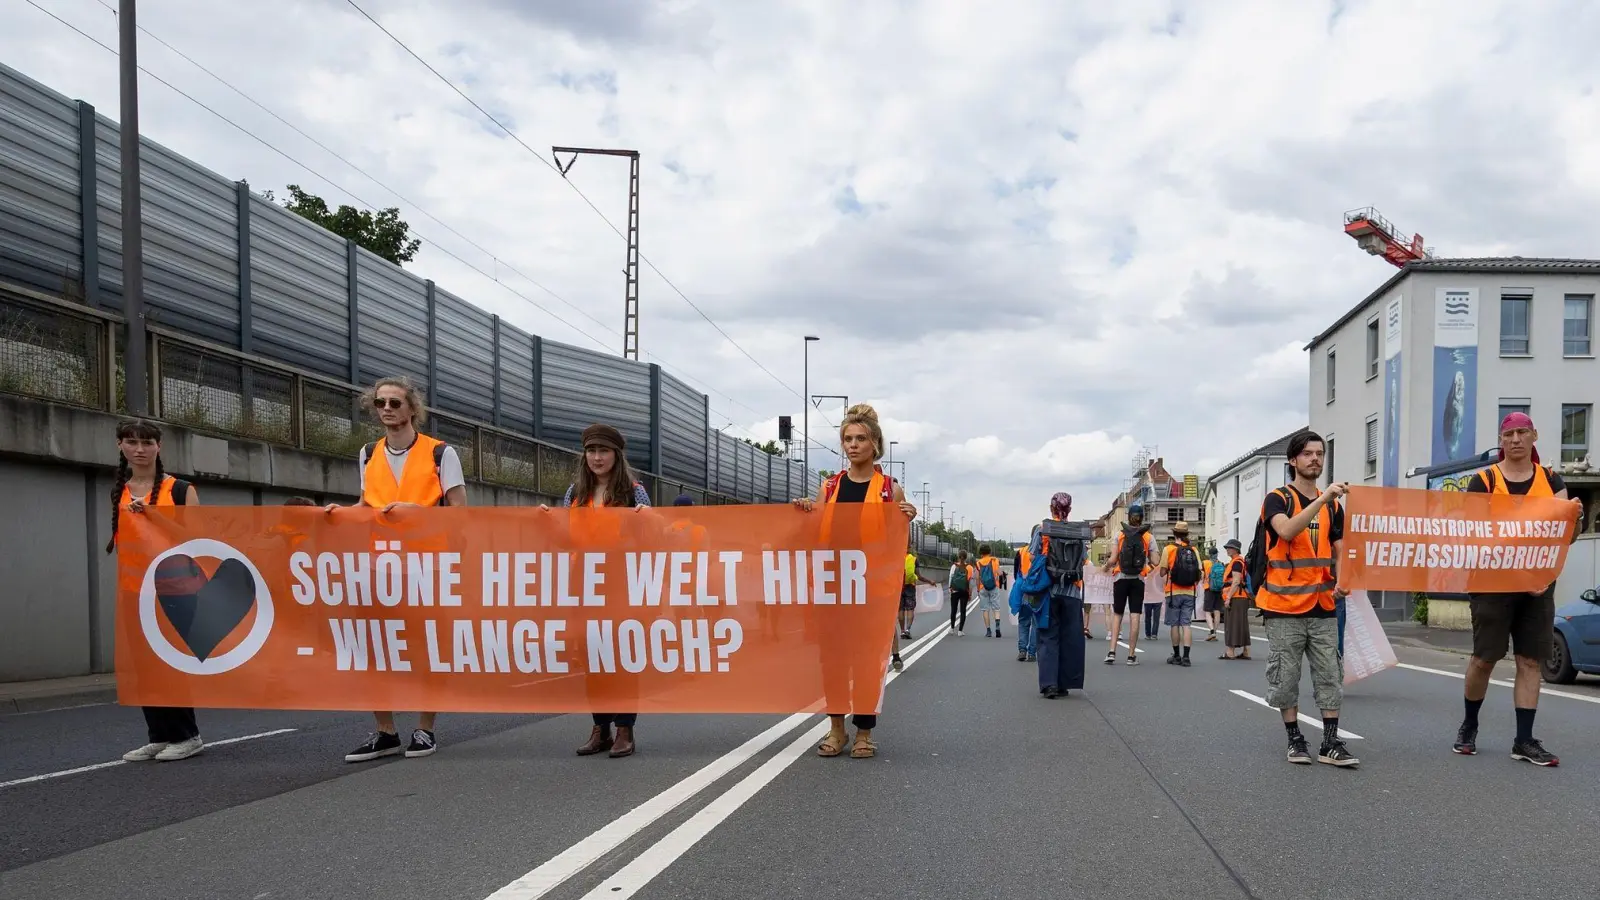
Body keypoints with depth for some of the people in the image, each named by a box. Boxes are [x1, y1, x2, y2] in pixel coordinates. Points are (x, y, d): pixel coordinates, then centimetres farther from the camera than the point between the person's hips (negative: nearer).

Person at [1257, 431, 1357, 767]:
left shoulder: (1334, 506, 12)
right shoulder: (1277, 499, -3)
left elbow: (1339, 551, 11)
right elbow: (1286, 530, -23)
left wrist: (1341, 580, -10)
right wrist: (1322, 498, -28)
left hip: (1323, 606, 4)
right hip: (1284, 606, -4)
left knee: (1330, 676, 2)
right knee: (1286, 676, 2)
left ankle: (1331, 743, 6)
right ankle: (1295, 740, 12)